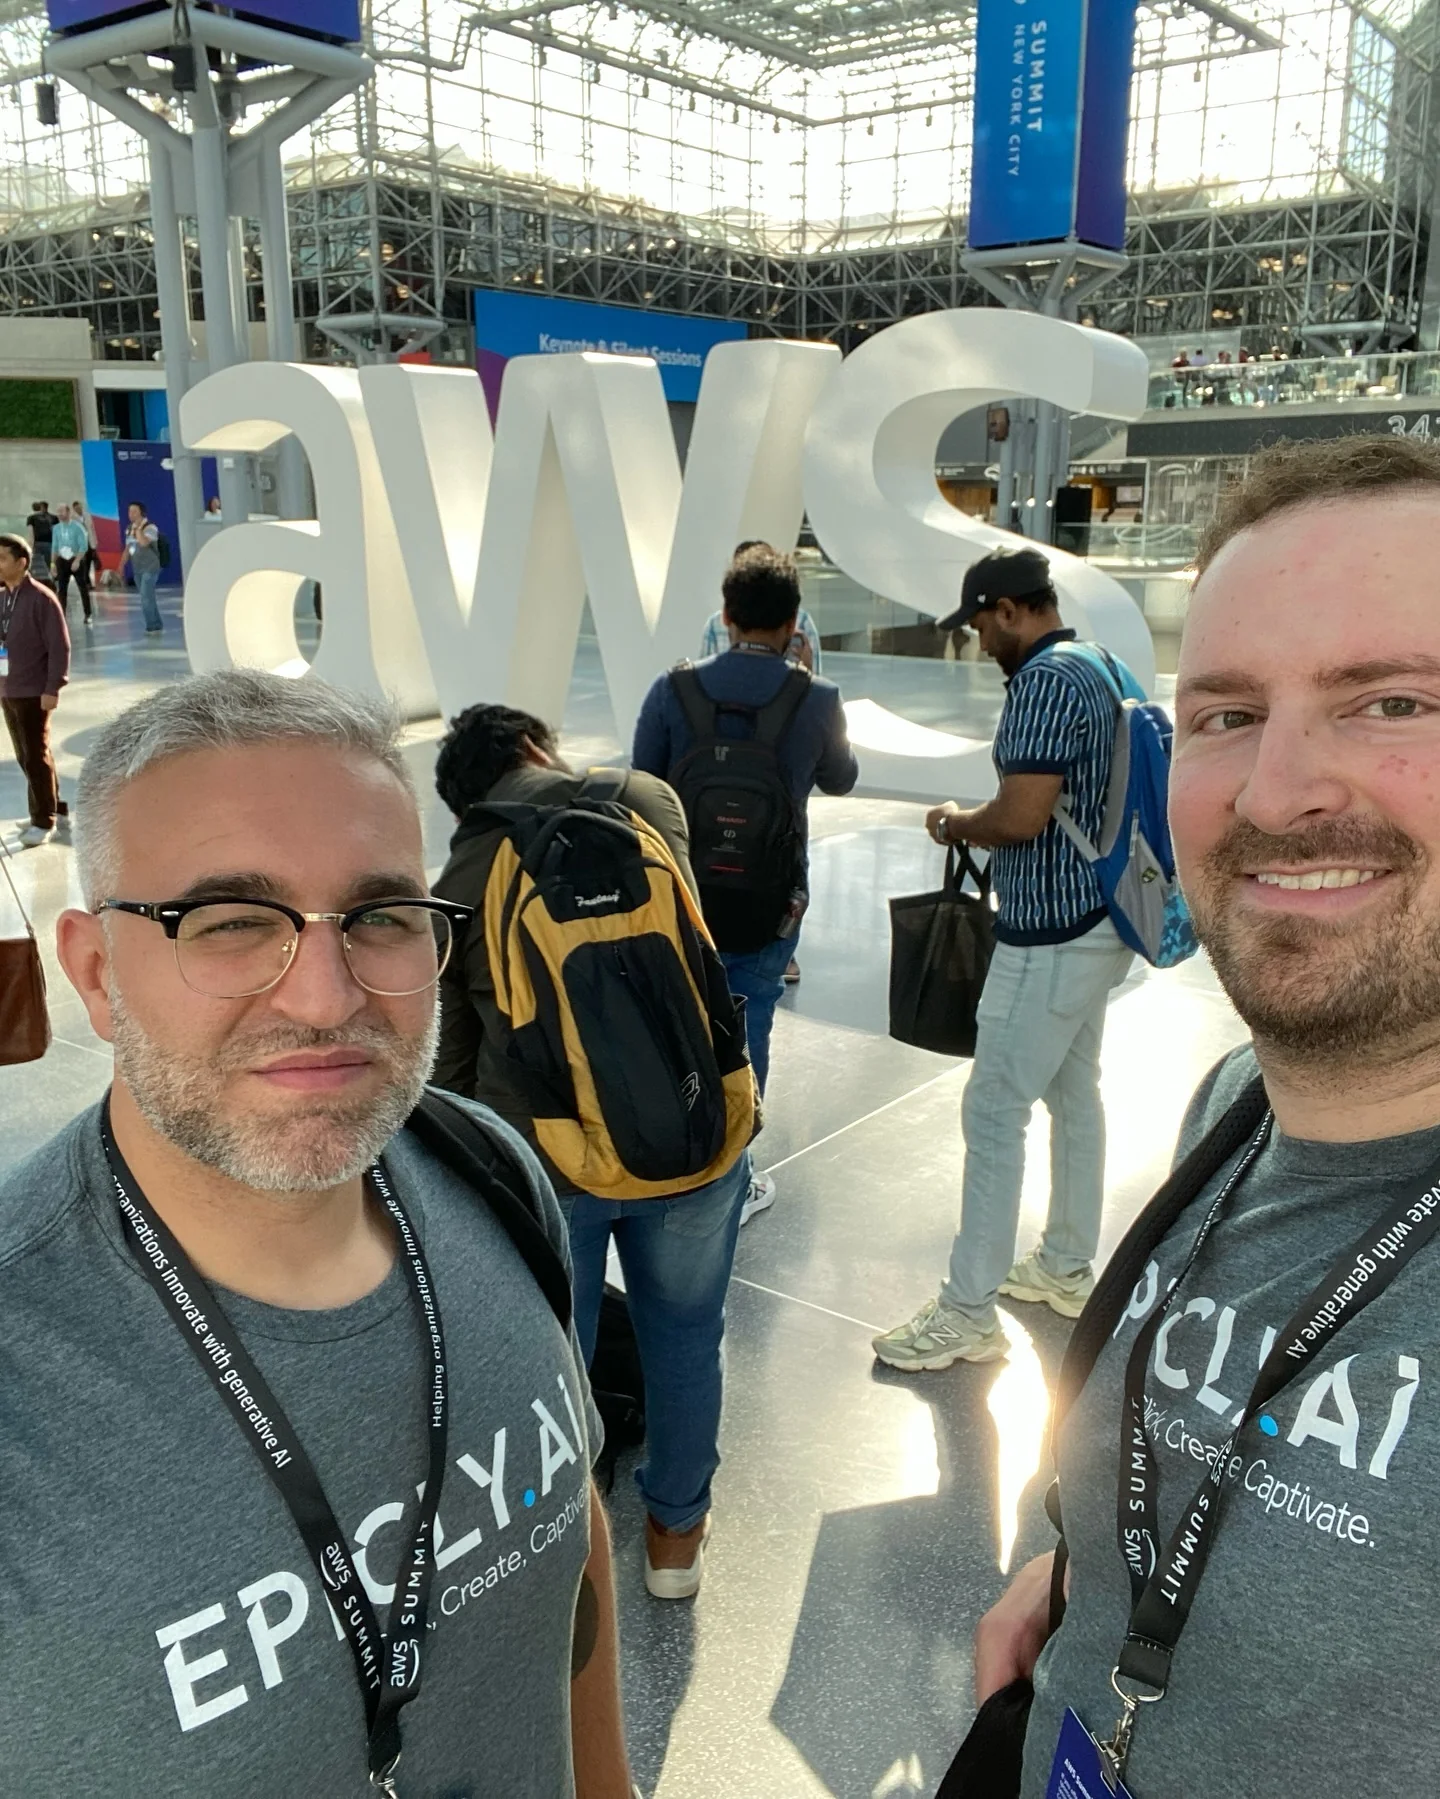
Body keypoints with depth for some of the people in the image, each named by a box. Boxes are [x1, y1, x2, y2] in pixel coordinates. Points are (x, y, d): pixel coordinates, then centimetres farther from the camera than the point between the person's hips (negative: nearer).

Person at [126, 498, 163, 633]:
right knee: (148, 597, 11)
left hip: (150, 568, -7)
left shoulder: (150, 527, -12)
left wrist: (138, 528, -20)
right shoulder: (129, 529, 10)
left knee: (146, 598, -13)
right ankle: (157, 624, 19)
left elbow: (144, 542, -29)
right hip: (137, 569, 7)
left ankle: (151, 626, -5)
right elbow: (127, 548, 17)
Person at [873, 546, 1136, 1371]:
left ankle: (969, 1312, 4)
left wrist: (956, 823, -7)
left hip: (1053, 935, -10)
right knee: (1075, 1092, 18)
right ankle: (1068, 1268, 33)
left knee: (994, 1111, -4)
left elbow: (1021, 817, -27)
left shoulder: (1046, 681, -20)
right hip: (1098, 920, 11)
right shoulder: (1100, 667, 12)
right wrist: (982, 823, 13)